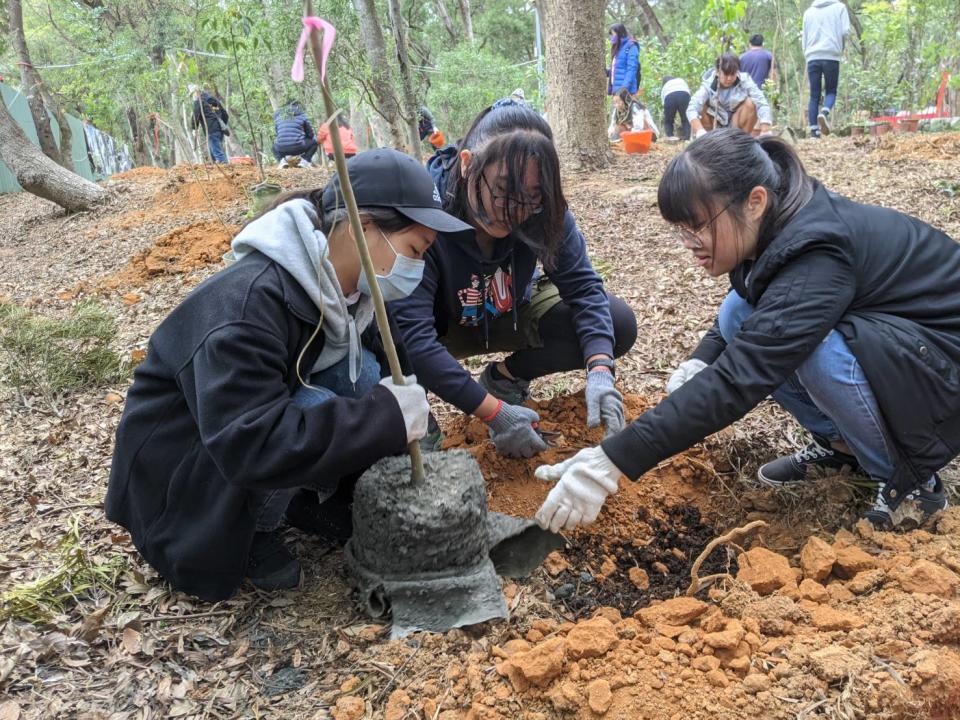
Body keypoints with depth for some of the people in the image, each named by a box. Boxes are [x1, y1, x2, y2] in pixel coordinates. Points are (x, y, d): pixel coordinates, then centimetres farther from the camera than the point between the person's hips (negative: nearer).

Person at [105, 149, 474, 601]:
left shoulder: (341, 289, -8)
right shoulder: (250, 300, -34)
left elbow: (389, 359, 5)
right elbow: (246, 445, -41)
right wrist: (387, 417, -39)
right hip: (173, 470, -7)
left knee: (362, 372, -13)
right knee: (316, 413, -31)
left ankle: (303, 498, 3)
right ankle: (251, 534, -5)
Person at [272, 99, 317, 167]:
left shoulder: (278, 116, 17)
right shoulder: (302, 115, 8)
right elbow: (310, 133, 13)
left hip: (282, 149, 3)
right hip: (297, 148, -3)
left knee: (274, 147, 39)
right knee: (314, 142, 24)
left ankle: (282, 160, 10)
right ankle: (304, 160, 5)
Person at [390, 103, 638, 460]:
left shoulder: (542, 211, -22)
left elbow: (583, 286, -20)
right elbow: (411, 333, -39)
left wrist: (600, 371, -38)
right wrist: (494, 413, -41)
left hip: (511, 316, 4)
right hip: (441, 329, -3)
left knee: (618, 324, -15)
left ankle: (504, 376, 4)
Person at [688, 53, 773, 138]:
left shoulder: (744, 81, -17)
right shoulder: (709, 85, -19)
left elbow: (762, 104, -28)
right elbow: (691, 109, -34)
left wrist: (765, 132, -44)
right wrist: (699, 131, -53)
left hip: (736, 124, 1)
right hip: (715, 126, -1)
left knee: (750, 103, -25)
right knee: (701, 106, -26)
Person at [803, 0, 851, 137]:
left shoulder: (808, 11, 19)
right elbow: (845, 31, -3)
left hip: (812, 57, 3)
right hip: (831, 56, -2)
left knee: (814, 95, 4)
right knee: (831, 91, 9)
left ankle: (814, 132, -6)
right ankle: (824, 113, -23)